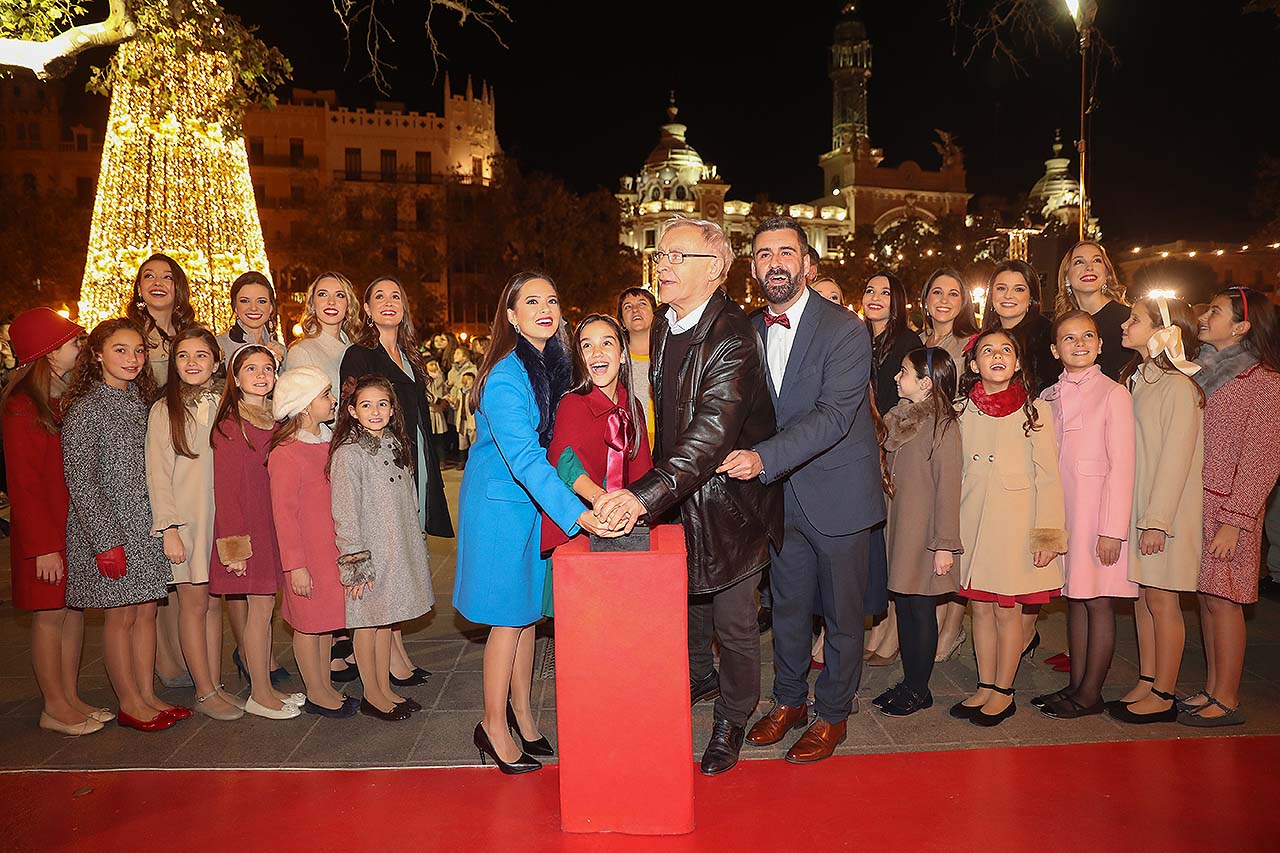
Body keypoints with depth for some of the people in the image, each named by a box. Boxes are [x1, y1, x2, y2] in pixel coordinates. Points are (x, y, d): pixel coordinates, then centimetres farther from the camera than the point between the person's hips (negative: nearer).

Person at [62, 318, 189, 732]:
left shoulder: (140, 400, 10)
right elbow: (80, 480, -14)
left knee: (146, 610, 11)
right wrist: (107, 540, -18)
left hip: (145, 523, 6)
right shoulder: (86, 408, -11)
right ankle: (129, 703, 16)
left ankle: (147, 695, 21)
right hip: (107, 526, -6)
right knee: (120, 615, 3)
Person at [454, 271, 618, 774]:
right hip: (500, 502, -7)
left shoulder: (553, 365, 2)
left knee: (528, 611, 15)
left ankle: (524, 714, 31)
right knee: (509, 617, 3)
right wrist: (579, 515, -39)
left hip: (534, 502, 7)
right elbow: (524, 459, -32)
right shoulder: (505, 376, -24)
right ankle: (493, 727, 20)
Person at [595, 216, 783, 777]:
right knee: (685, 595, 23)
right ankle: (699, 676, 50)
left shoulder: (733, 339, -25)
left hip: (729, 499, -7)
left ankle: (732, 719, 30)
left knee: (733, 620, 7)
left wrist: (645, 495, -42)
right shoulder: (662, 329, 3)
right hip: (676, 494, 8)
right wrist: (647, 492, 12)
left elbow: (711, 435, -34)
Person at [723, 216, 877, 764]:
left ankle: (833, 714, 28)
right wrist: (746, 462, -3)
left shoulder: (844, 330, -17)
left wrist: (763, 458, -39)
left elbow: (834, 415, -28)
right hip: (780, 494, 5)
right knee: (788, 605, 18)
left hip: (837, 493, -5)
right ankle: (789, 700, 37)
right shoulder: (751, 329, 3)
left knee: (842, 612, 9)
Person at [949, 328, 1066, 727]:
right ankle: (985, 687, 23)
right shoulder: (963, 410, 6)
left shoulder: (1034, 410, -4)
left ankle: (1003, 693, 18)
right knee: (981, 607, 10)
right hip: (972, 520, 4)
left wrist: (1048, 534, -10)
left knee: (1007, 609, 4)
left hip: (1015, 521, -3)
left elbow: (1048, 477, -5)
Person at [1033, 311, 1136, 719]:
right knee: (1074, 598, 12)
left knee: (1098, 601, 2)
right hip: (1062, 509, 6)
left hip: (1098, 508, -6)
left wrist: (1113, 529, -15)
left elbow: (1121, 466, -11)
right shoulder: (1049, 397, 10)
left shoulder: (1113, 393, -7)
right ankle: (1075, 684, 20)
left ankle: (1091, 692, 10)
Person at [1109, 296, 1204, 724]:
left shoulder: (1178, 387, -14)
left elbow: (1176, 459, -17)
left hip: (1165, 512, -8)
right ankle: (1146, 684, 23)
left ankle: (1163, 696, 11)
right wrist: (1137, 516, 9)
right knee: (1142, 598, 12)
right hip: (1137, 509, 8)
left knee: (1161, 601, 0)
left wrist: (1157, 521, -18)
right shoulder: (1138, 380, 11)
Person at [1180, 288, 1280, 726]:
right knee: (1205, 596, 10)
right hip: (1194, 501, 6)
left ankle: (1227, 701, 8)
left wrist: (1233, 521, -17)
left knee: (1222, 600, -2)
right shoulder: (1203, 370, 12)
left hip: (1230, 508, -6)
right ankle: (1211, 690, 20)